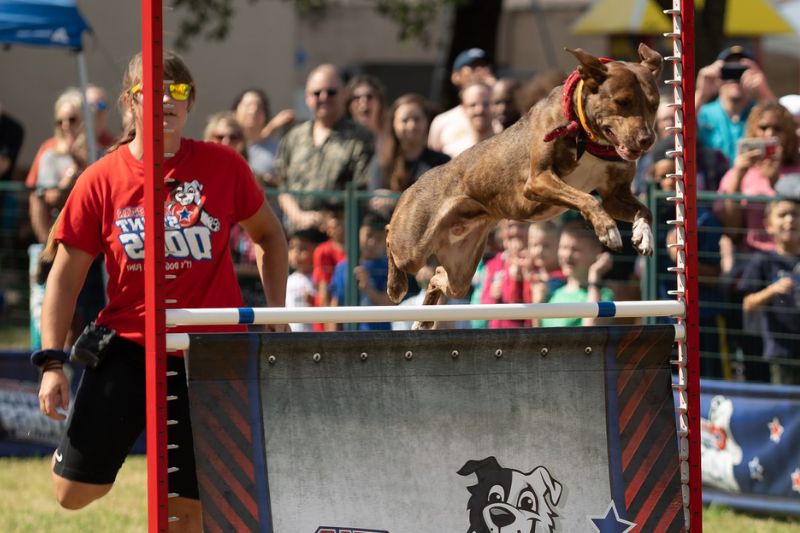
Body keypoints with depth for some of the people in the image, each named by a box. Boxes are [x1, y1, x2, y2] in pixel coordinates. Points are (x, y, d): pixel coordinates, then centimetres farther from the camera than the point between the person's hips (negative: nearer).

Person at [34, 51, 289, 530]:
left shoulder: (224, 167, -2)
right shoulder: (101, 180, -4)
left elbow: (268, 233, 15)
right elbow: (66, 276, 1)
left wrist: (275, 310, 7)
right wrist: (52, 361, -5)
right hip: (127, 347, 0)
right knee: (73, 490, -3)